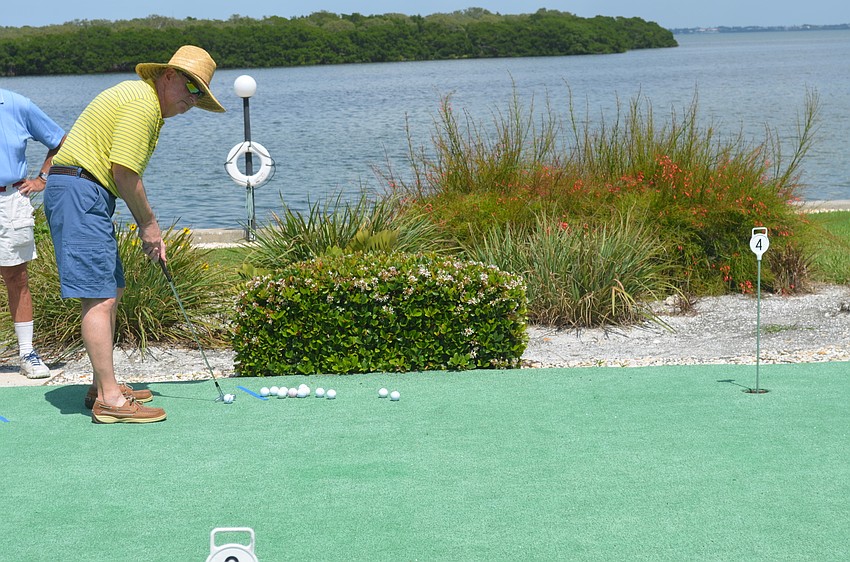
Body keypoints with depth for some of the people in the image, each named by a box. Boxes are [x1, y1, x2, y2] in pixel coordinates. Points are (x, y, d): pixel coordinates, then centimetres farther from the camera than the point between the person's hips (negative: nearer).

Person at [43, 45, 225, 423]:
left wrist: (146, 227, 14)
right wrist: (148, 223, -6)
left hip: (90, 197, 11)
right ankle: (109, 400, -14)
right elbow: (124, 170, -18)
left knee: (111, 291, 15)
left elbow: (126, 174, 21)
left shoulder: (145, 104, 20)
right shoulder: (142, 101, -13)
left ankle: (103, 387, 22)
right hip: (78, 191, -11)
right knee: (98, 297, -13)